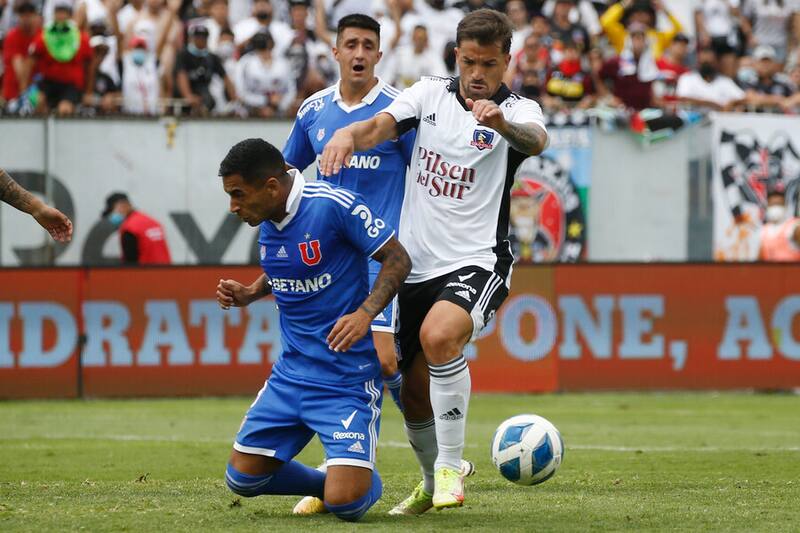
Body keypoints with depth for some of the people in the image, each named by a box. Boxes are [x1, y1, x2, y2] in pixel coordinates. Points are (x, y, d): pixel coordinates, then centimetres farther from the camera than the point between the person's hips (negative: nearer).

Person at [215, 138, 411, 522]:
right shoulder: (267, 220, 3)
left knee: (344, 503, -16)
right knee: (241, 479, 8)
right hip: (291, 373, 8)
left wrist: (364, 313, -27)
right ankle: (333, 482, 30)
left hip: (347, 377, -8)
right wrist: (249, 294, 4)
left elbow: (397, 259, -14)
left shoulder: (334, 205, -19)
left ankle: (367, 484, 20)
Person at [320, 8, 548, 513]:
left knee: (438, 334, -33)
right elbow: (381, 125, -11)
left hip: (477, 263, -5)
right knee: (414, 393, 9)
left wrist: (502, 123, -52)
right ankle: (433, 483, 36)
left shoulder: (517, 110, -5)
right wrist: (349, 134, -36)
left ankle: (450, 465, -21)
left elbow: (536, 141, -28)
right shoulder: (430, 95, 5)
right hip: (417, 264, 5)